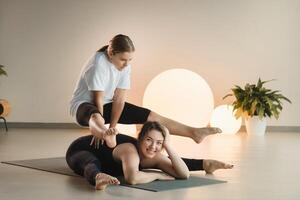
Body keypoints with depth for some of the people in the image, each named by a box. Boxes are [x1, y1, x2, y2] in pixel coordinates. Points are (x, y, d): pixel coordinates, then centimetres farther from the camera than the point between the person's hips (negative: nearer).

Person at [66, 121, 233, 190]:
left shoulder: (155, 156, -24)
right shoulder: (131, 150, -44)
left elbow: (185, 175, -30)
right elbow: (132, 178, -63)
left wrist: (169, 146, -37)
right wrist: (158, 175, -47)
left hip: (114, 160, 7)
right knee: (92, 165, -49)